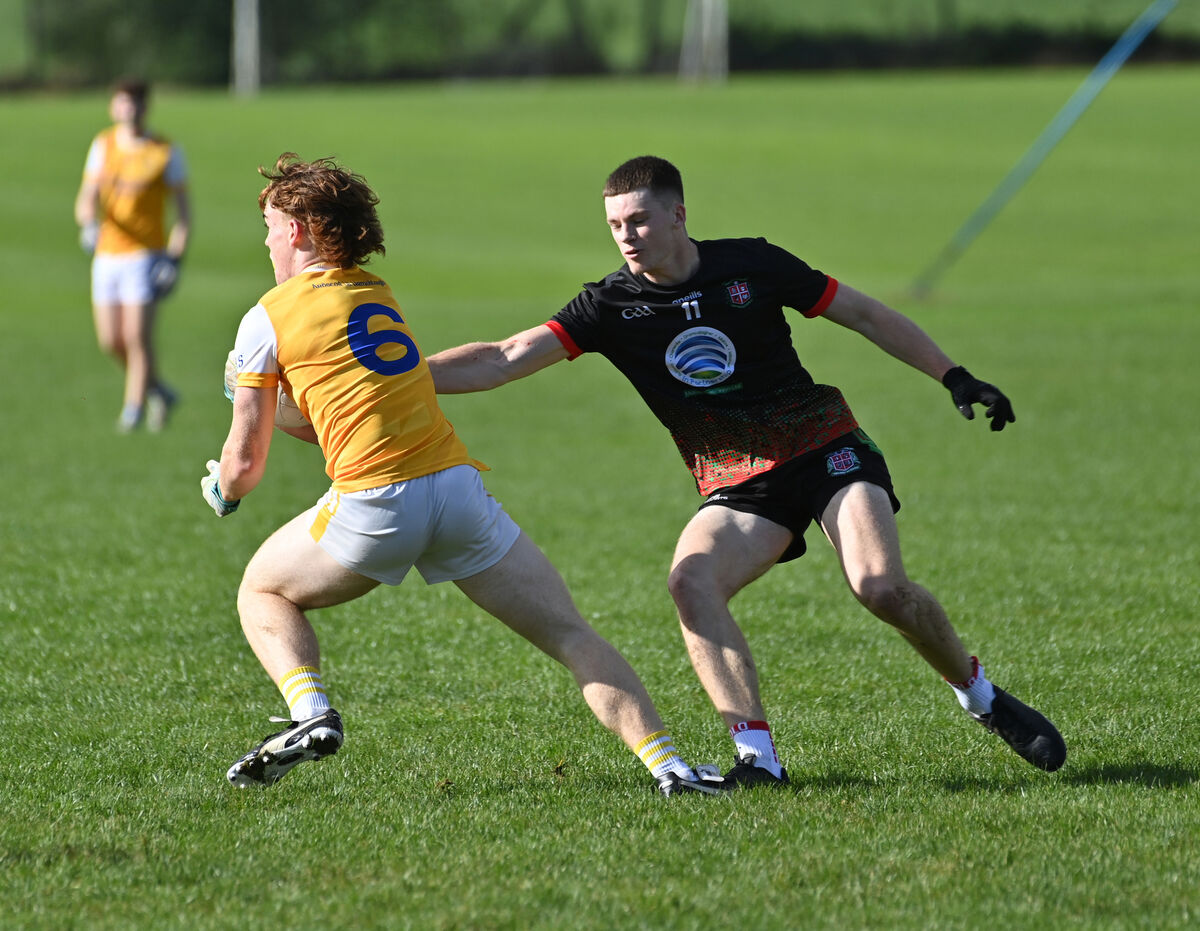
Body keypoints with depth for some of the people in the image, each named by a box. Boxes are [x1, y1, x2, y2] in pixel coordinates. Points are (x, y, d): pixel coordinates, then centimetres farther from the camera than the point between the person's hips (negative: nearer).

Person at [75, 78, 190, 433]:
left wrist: (175, 258, -11)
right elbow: (87, 198, 1)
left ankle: (134, 409, 2)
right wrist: (88, 222, -22)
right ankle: (157, 390, 27)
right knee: (110, 341, 5)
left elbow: (183, 209, -2)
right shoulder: (103, 146, 6)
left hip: (145, 254, -4)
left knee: (137, 337, -11)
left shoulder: (167, 152, -4)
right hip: (107, 254, 4)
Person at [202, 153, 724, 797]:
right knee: (570, 635, 5)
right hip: (459, 485, 4)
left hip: (375, 500, -4)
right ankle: (665, 762, -12)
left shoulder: (269, 317, 6)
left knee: (262, 592, 22)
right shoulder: (378, 294, 24)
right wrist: (267, 403, 36)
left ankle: (311, 714, -2)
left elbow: (245, 462, 8)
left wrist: (222, 491, 29)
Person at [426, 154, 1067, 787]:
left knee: (881, 588, -21)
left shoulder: (750, 264, -6)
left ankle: (982, 698, 6)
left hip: (823, 445, -2)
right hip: (737, 487, 2)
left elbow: (863, 314, 5)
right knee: (690, 582, -27)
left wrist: (953, 376, 4)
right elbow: (507, 359, -12)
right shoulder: (611, 306, -4)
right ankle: (757, 756, -28)